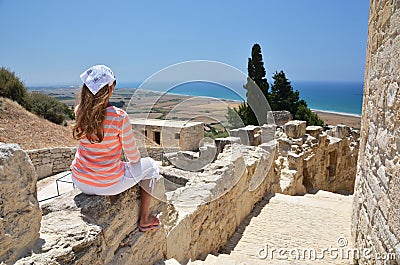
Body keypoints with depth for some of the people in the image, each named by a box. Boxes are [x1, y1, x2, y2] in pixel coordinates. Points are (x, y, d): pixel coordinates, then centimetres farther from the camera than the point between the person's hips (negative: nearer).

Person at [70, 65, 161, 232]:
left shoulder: (79, 112, -8)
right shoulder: (119, 117, -23)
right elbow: (133, 157, -11)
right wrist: (135, 159, 9)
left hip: (80, 181, 6)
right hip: (108, 185, -5)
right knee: (149, 165, 17)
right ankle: (144, 220, 27)